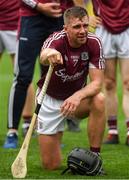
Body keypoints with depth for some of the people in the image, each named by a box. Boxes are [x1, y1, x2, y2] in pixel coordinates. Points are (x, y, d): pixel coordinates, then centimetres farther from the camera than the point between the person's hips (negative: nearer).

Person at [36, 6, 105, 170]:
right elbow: (43, 57, -51)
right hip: (50, 100, -2)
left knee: (99, 100, -35)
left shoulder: (94, 43, -19)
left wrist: (77, 96, -42)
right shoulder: (56, 40, -27)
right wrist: (48, 55, -77)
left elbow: (97, 83, -22)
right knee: (51, 165, -3)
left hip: (77, 97, 2)